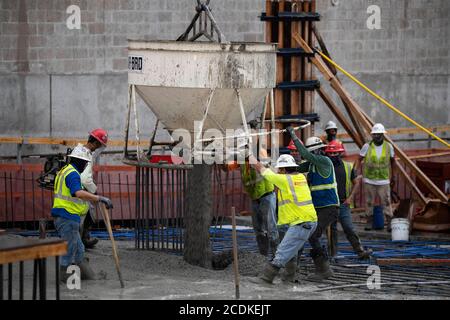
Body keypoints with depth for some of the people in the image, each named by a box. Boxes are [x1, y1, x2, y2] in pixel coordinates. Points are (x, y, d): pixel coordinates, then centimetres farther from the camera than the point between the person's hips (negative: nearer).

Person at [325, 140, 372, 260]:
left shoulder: (348, 167, 5)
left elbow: (356, 182, 13)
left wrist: (350, 198, 2)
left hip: (343, 204, 0)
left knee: (349, 228, -7)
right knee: (331, 230, 5)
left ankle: (360, 251, -5)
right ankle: (332, 254, 12)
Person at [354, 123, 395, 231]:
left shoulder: (388, 147, 1)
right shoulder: (367, 146, -4)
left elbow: (392, 161, 15)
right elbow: (359, 160, 0)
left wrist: (392, 176, 19)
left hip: (383, 180, 0)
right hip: (369, 180, 0)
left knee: (386, 202, -4)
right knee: (369, 202, 7)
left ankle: (389, 222, -1)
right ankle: (369, 221, 17)